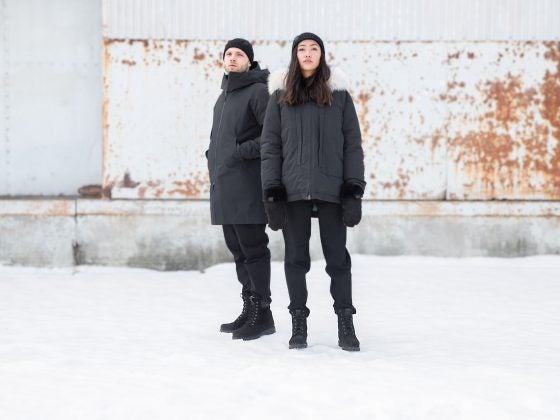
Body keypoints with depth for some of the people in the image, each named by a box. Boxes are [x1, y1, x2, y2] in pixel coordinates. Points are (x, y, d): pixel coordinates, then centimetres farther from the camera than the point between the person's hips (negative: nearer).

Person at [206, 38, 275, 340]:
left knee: (253, 248, -7)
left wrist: (243, 151, -16)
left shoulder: (257, 91, -7)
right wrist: (213, 157, 15)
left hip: (246, 186, -9)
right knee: (237, 248, 12)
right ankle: (249, 310, 19)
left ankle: (262, 313, -4)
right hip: (223, 185, 9)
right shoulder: (224, 95, 21)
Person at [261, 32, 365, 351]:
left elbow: (353, 143, 4)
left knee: (338, 257, 3)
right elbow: (270, 145, 5)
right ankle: (299, 324, 13)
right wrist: (272, 192, -3)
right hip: (293, 190, 1)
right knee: (296, 258, 5)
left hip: (332, 189, -1)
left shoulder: (338, 93, 5)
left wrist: (355, 190, -5)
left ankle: (346, 325, 9)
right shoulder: (281, 95, 7)